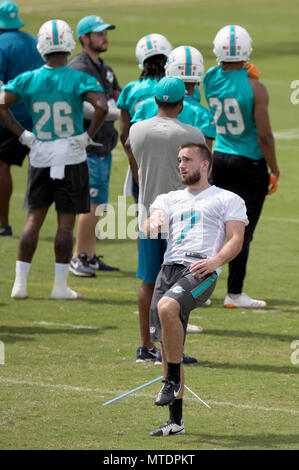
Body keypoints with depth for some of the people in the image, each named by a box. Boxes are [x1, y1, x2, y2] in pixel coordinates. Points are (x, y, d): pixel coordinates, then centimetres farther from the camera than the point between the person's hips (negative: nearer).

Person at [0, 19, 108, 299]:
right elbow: (101, 107, -22)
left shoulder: (28, 80, 0)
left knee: (34, 219, 10)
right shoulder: (79, 80, -9)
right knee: (66, 222, 3)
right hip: (71, 158, -3)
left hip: (40, 158, 3)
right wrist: (88, 136, -8)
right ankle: (60, 286, 3)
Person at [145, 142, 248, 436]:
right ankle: (176, 420, 8)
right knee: (167, 346, 1)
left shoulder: (227, 200, 13)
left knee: (166, 308, -34)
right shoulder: (170, 199, 26)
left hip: (200, 271, -6)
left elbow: (236, 240, 3)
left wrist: (216, 261, -16)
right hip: (168, 268, 6)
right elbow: (152, 226, 9)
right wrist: (154, 224, -17)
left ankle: (173, 379, -17)